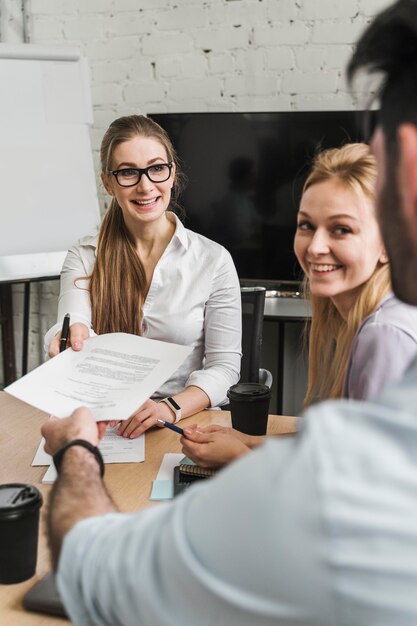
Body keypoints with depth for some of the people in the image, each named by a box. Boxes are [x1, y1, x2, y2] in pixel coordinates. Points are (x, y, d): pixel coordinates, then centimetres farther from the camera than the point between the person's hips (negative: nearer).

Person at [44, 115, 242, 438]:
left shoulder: (214, 260, 0)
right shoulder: (83, 257, 5)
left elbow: (224, 365, -2)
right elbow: (72, 332, -10)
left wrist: (171, 408, -20)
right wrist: (72, 340, -34)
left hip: (189, 421, -1)